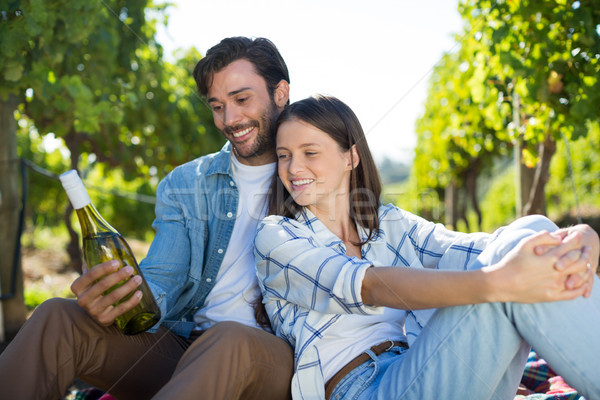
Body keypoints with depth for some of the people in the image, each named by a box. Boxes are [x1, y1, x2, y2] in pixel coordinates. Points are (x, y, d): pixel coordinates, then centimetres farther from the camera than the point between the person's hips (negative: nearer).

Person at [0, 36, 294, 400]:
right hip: (179, 342, 3)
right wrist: (120, 298, -23)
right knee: (58, 318, -18)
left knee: (230, 340, -40)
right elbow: (160, 283, 1)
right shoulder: (183, 186, 12)